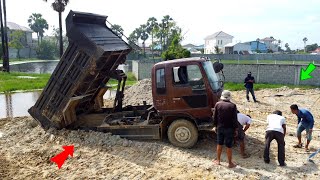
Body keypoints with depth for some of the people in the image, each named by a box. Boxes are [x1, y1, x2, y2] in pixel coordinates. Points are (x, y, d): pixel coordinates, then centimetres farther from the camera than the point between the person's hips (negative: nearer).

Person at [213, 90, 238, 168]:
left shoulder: (217, 104, -5)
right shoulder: (232, 106, -14)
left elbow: (215, 117, 2)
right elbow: (234, 119, -10)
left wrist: (216, 125, 14)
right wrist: (236, 129, 0)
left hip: (220, 127, 3)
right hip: (229, 129, -3)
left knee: (219, 144, 17)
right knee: (229, 146, 6)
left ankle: (218, 160, 29)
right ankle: (230, 163, 18)